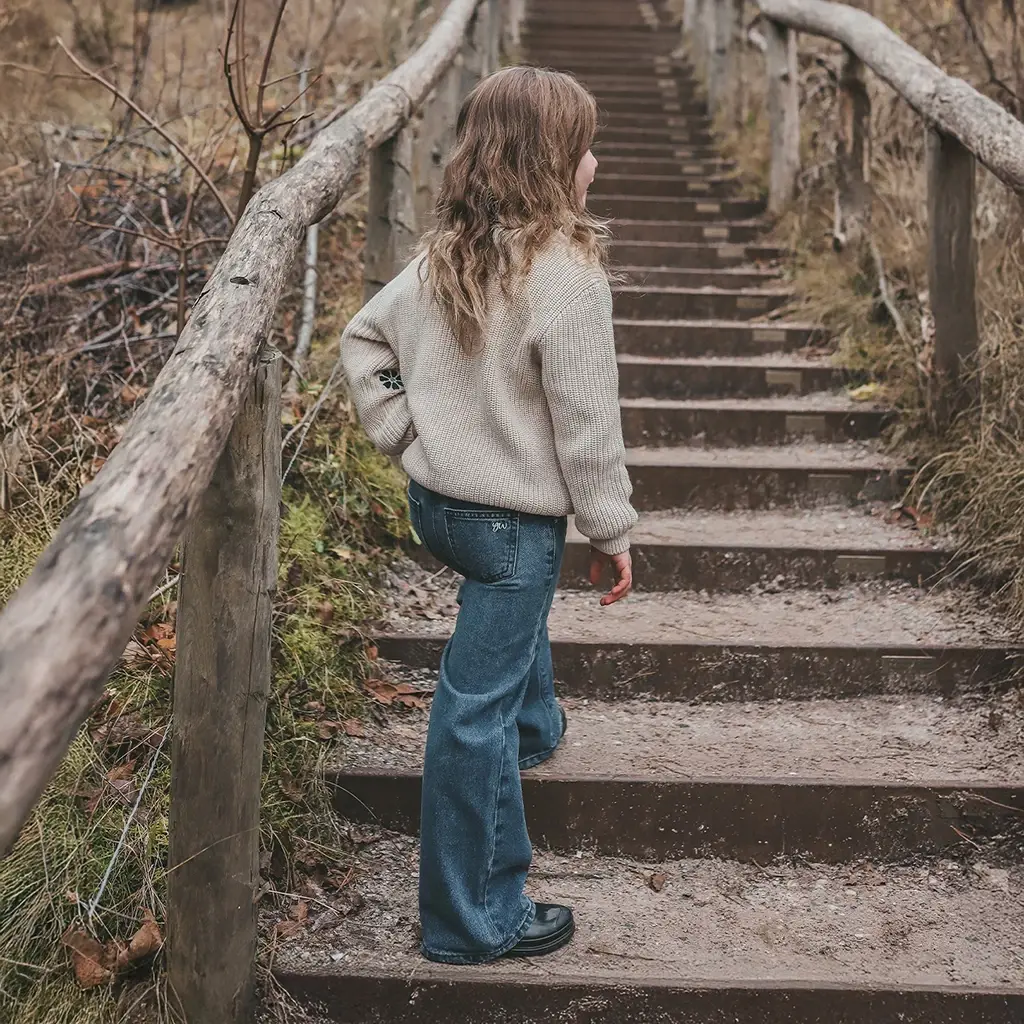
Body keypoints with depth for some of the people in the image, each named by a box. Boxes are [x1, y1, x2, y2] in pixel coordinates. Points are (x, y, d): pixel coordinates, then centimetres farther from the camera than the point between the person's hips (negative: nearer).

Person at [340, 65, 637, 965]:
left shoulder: (445, 255, 0)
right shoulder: (566, 276, -22)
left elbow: (363, 340, 9)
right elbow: (587, 425, -18)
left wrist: (405, 437, 10)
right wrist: (613, 531, -7)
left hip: (436, 499, 8)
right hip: (512, 518, -8)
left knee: (517, 603, 37)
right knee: (476, 708, 0)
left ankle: (534, 729, 60)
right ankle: (474, 921, 13)